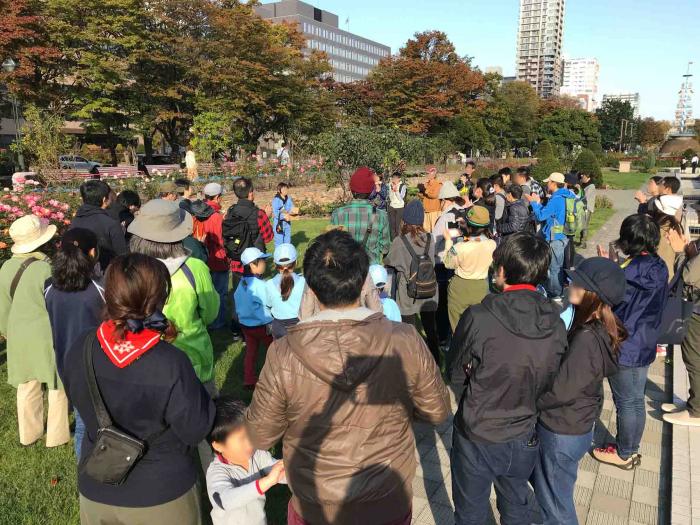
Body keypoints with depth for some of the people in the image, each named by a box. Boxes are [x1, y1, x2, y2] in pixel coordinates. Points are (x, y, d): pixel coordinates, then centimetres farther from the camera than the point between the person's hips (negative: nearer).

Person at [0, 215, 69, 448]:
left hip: (19, 335, 6)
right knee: (57, 385, 10)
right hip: (49, 335, -6)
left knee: (27, 385, 19)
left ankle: (28, 433, 33)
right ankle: (57, 436, 21)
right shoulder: (47, 269, -23)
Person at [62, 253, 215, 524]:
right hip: (161, 495, -3)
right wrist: (194, 387, -7)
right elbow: (196, 430, -18)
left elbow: (78, 400, 4)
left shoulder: (78, 351, -16)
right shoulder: (171, 364, -30)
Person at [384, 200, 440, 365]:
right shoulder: (430, 238, -8)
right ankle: (435, 362, 32)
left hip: (408, 295, -4)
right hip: (428, 294, 4)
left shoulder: (399, 242, -17)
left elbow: (388, 262, -3)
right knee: (431, 329, 18)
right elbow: (432, 261, 6)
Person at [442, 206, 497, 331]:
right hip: (481, 288, 4)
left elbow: (449, 264, -6)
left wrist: (448, 241, 2)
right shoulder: (492, 245, -15)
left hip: (460, 288, -3)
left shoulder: (460, 247, -26)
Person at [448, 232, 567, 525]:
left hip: (476, 439, -4)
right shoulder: (556, 324, -12)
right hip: (523, 440, 4)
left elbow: (454, 369, -10)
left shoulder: (478, 318, -26)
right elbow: (550, 382, 1)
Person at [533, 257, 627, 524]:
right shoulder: (598, 328, -2)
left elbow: (561, 391, -27)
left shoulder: (587, 339, -31)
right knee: (543, 485, 29)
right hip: (575, 425, 9)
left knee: (554, 503, 14)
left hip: (562, 434, -8)